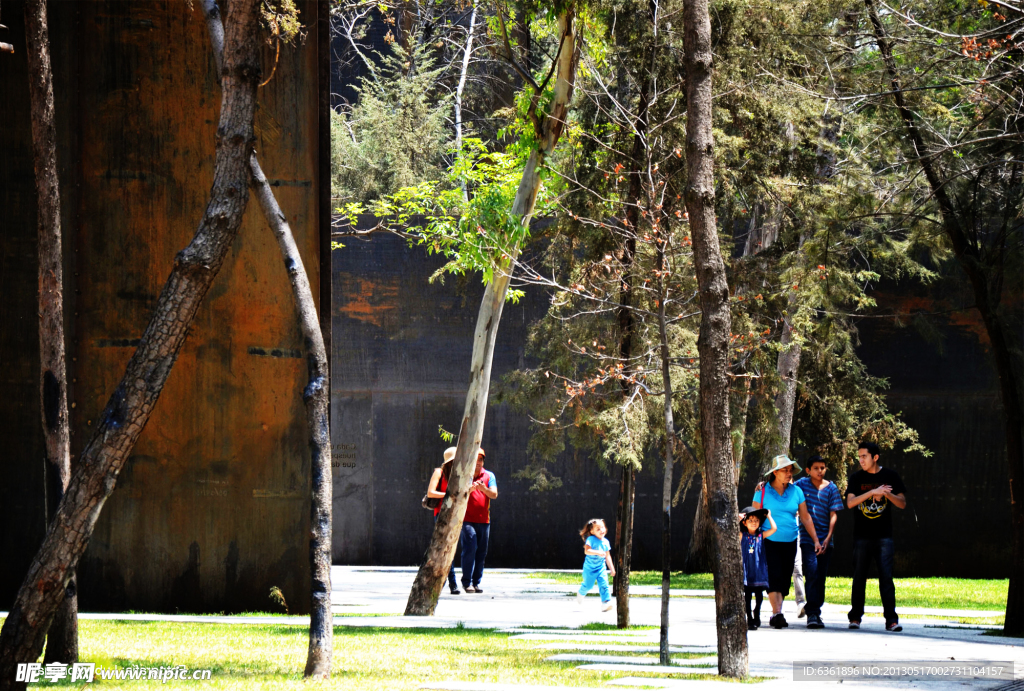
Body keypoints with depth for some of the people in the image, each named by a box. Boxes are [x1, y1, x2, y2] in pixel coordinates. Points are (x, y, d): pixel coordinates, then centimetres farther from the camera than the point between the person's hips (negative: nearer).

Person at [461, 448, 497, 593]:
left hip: (484, 520, 4)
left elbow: (494, 494, -1)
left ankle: (476, 582, 9)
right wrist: (468, 490, -24)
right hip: (467, 520, -4)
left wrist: (484, 489, -21)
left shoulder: (489, 476, 11)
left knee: (481, 552, 3)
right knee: (470, 549, -15)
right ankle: (466, 582, -10)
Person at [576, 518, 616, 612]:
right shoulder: (591, 539, -15)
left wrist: (612, 568, 11)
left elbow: (607, 556, 11)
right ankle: (581, 594, 43)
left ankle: (605, 602, -15)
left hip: (601, 568, 4)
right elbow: (586, 551, -30)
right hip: (589, 568, -4)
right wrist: (598, 552, -42)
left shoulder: (605, 542, 1)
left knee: (604, 584, -12)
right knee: (588, 585, 10)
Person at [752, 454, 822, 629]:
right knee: (774, 577, -16)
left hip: (789, 542, 4)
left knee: (784, 579, 4)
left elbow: (805, 517, 12)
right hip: (769, 541, -4)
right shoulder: (763, 491, -2)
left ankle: (776, 615, 13)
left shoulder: (796, 491, 7)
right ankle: (776, 613, -23)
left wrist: (816, 540, 8)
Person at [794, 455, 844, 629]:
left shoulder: (831, 488, 6)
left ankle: (815, 611, 16)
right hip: (807, 538, -2)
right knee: (812, 572, -15)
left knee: (821, 577, 5)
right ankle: (812, 614, -18)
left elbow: (833, 515, 3)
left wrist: (828, 538, -7)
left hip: (825, 540, 2)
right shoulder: (802, 484, 5)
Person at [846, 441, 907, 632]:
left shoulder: (890, 476, 5)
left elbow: (902, 503, 4)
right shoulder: (857, 478, 5)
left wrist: (887, 494, -14)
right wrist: (872, 492, -19)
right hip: (862, 536, 1)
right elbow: (850, 502, -9)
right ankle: (855, 617, 14)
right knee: (859, 578, 4)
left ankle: (891, 619, -8)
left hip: (883, 536, -1)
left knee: (886, 577, -8)